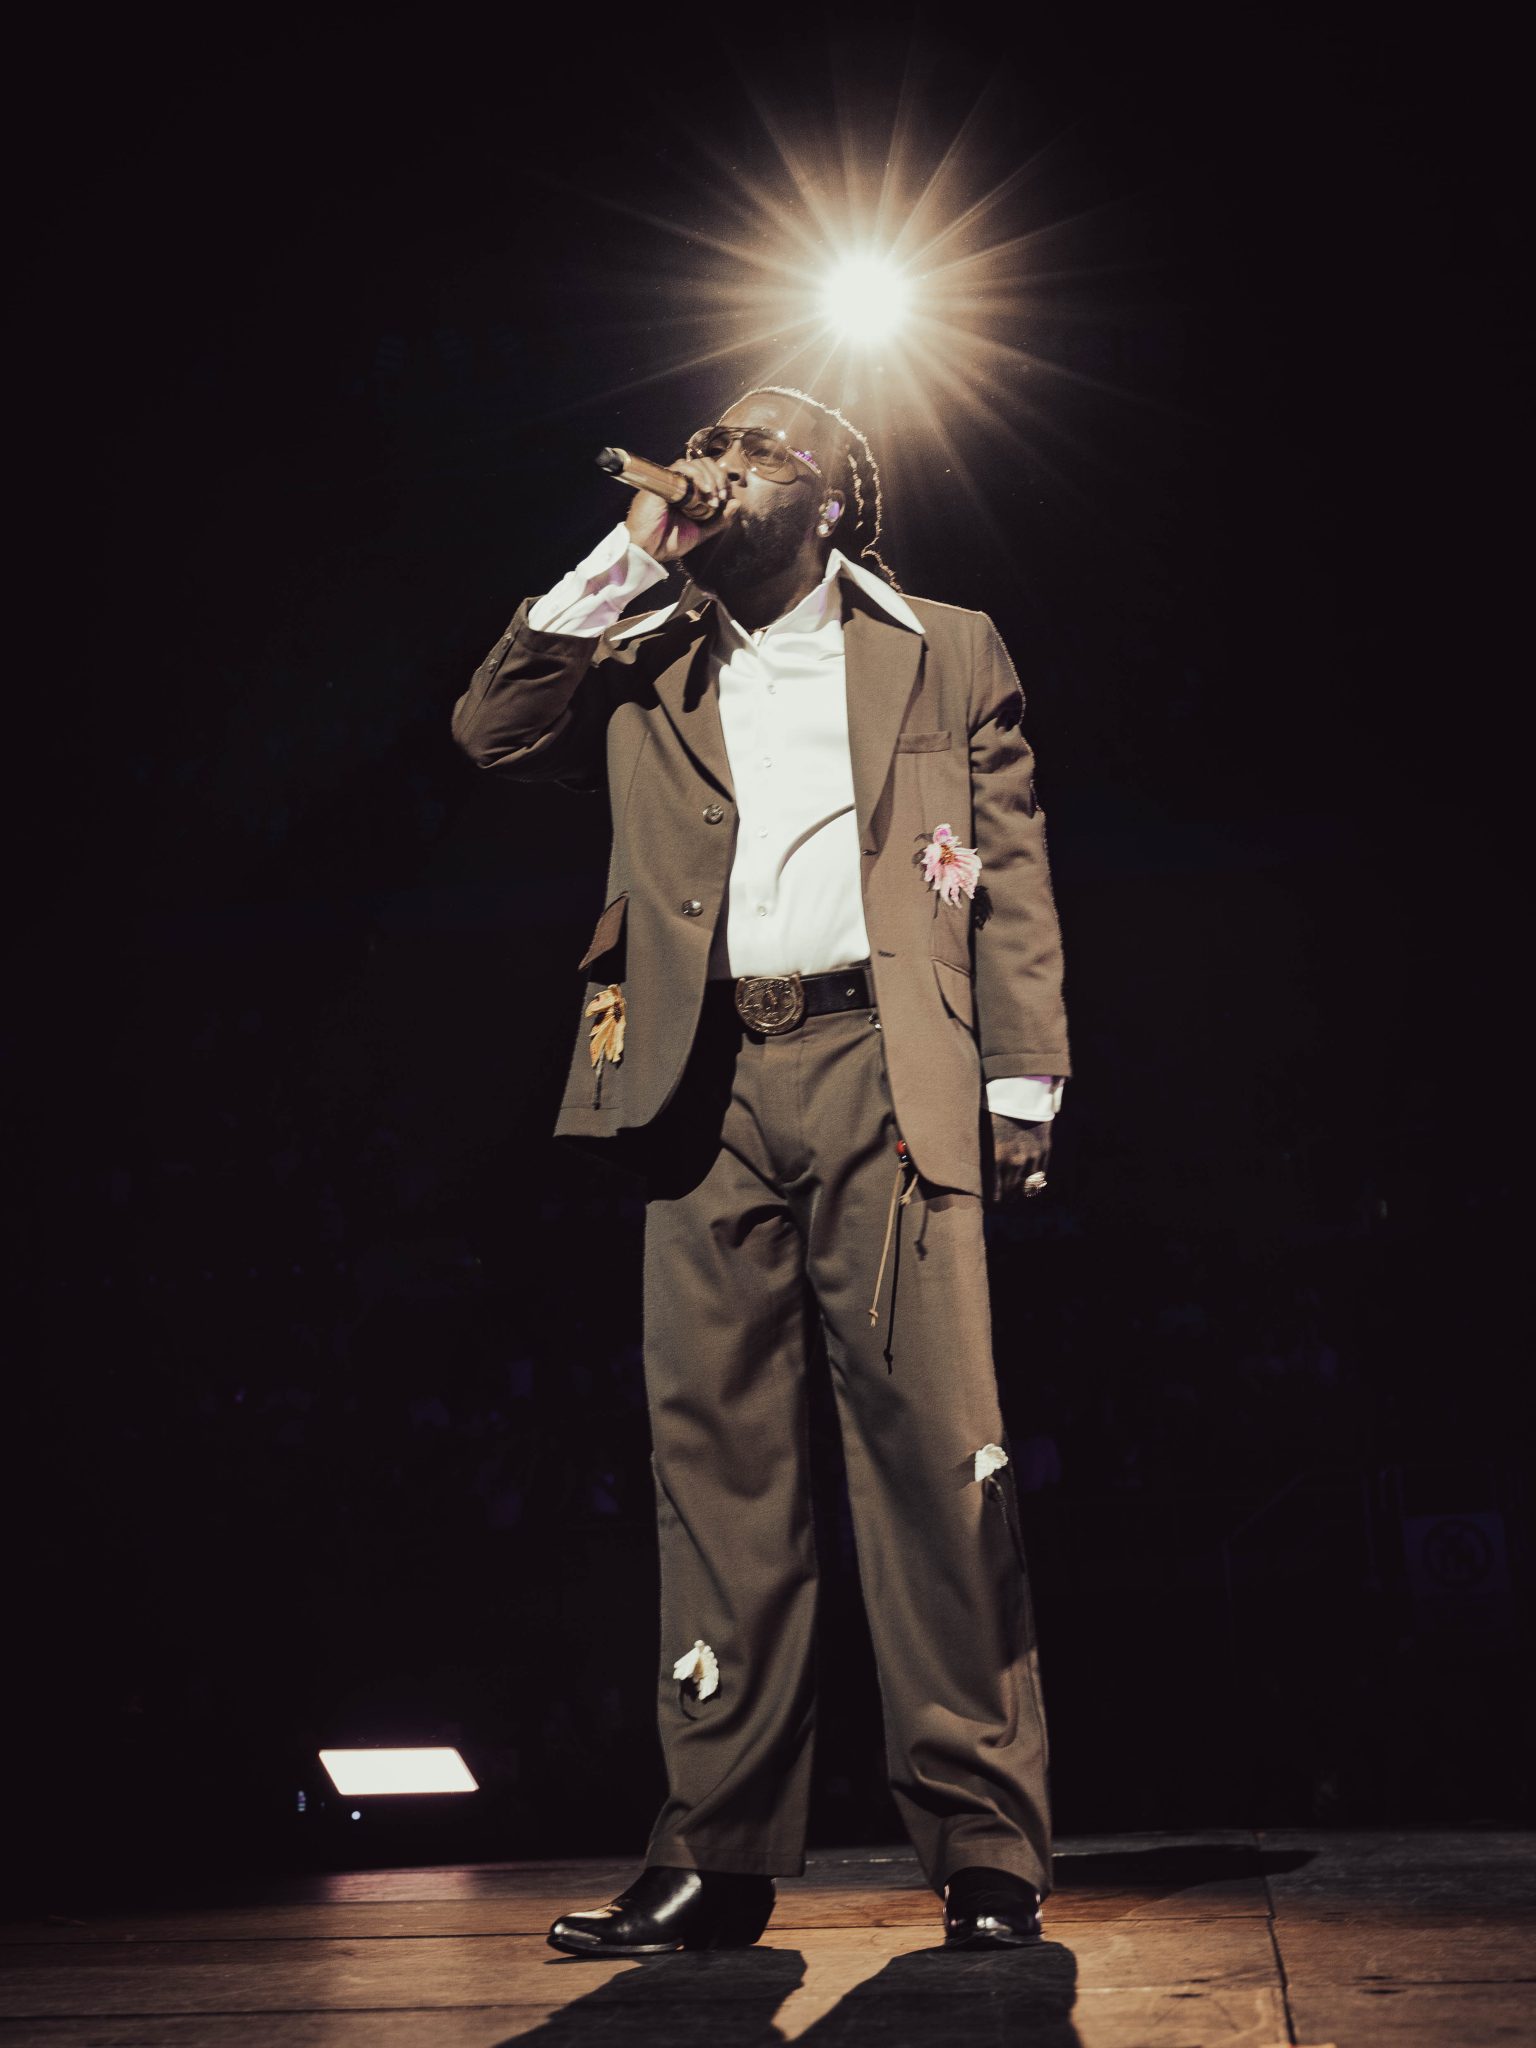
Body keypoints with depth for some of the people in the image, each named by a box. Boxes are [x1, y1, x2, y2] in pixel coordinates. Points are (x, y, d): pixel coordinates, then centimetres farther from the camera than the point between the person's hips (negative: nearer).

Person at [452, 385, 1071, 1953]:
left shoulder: (947, 653, 15)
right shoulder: (647, 671, 22)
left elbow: (1011, 879, 9)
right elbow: (492, 731, 8)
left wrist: (1022, 1086, -1)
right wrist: (622, 563, 7)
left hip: (882, 1065, -2)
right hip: (708, 1086, 3)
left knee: (930, 1433, -9)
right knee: (716, 1452, 0)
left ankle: (987, 1850, -2)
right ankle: (718, 1852, 6)